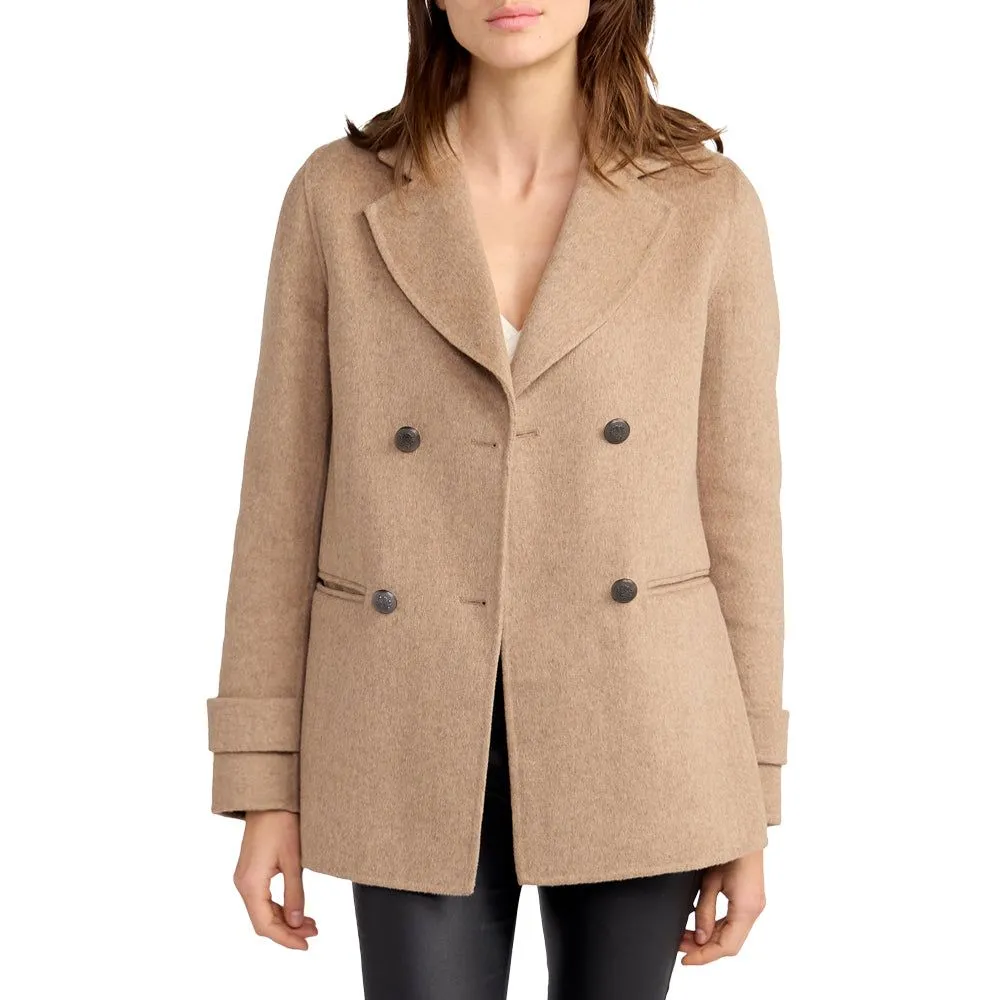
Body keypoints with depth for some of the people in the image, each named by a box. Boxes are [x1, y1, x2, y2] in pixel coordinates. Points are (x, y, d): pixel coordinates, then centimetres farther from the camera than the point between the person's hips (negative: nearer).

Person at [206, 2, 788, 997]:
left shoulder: (706, 205, -2)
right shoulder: (339, 196, -2)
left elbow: (737, 503, 1)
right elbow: (284, 498, 1)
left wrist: (749, 806, 2)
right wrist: (264, 787, 0)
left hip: (631, 738, 1)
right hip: (417, 746, 0)